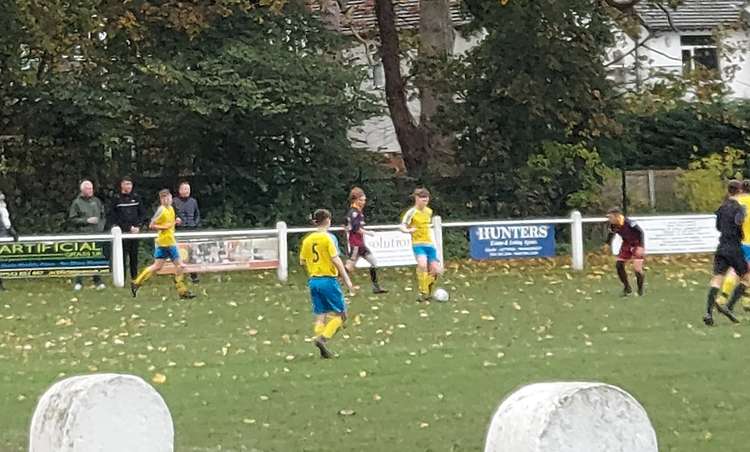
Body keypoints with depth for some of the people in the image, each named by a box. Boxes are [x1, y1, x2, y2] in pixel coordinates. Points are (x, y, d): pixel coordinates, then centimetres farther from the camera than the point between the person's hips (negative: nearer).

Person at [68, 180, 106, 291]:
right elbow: (72, 219, -4)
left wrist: (101, 227, 6)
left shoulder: (97, 201, 14)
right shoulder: (77, 203, 0)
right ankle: (78, 282, 4)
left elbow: (102, 216, 21)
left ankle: (98, 282, 9)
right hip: (82, 235, -4)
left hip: (97, 234, 4)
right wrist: (86, 221, -12)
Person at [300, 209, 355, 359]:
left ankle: (323, 349, 4)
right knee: (340, 314, 3)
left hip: (313, 280, 6)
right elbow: (336, 260, -16)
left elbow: (302, 261, 13)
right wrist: (347, 280, -13)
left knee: (320, 316, 10)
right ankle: (323, 338, -15)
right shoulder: (328, 238, -10)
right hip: (328, 279, -6)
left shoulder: (307, 239, 8)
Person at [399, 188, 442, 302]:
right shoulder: (412, 212, -9)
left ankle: (427, 290, 26)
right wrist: (408, 230, -37)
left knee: (436, 270, 1)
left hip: (430, 244, 6)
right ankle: (423, 292, -19)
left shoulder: (429, 211, 11)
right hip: (418, 244, -6)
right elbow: (402, 226, -15)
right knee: (422, 265, -29)